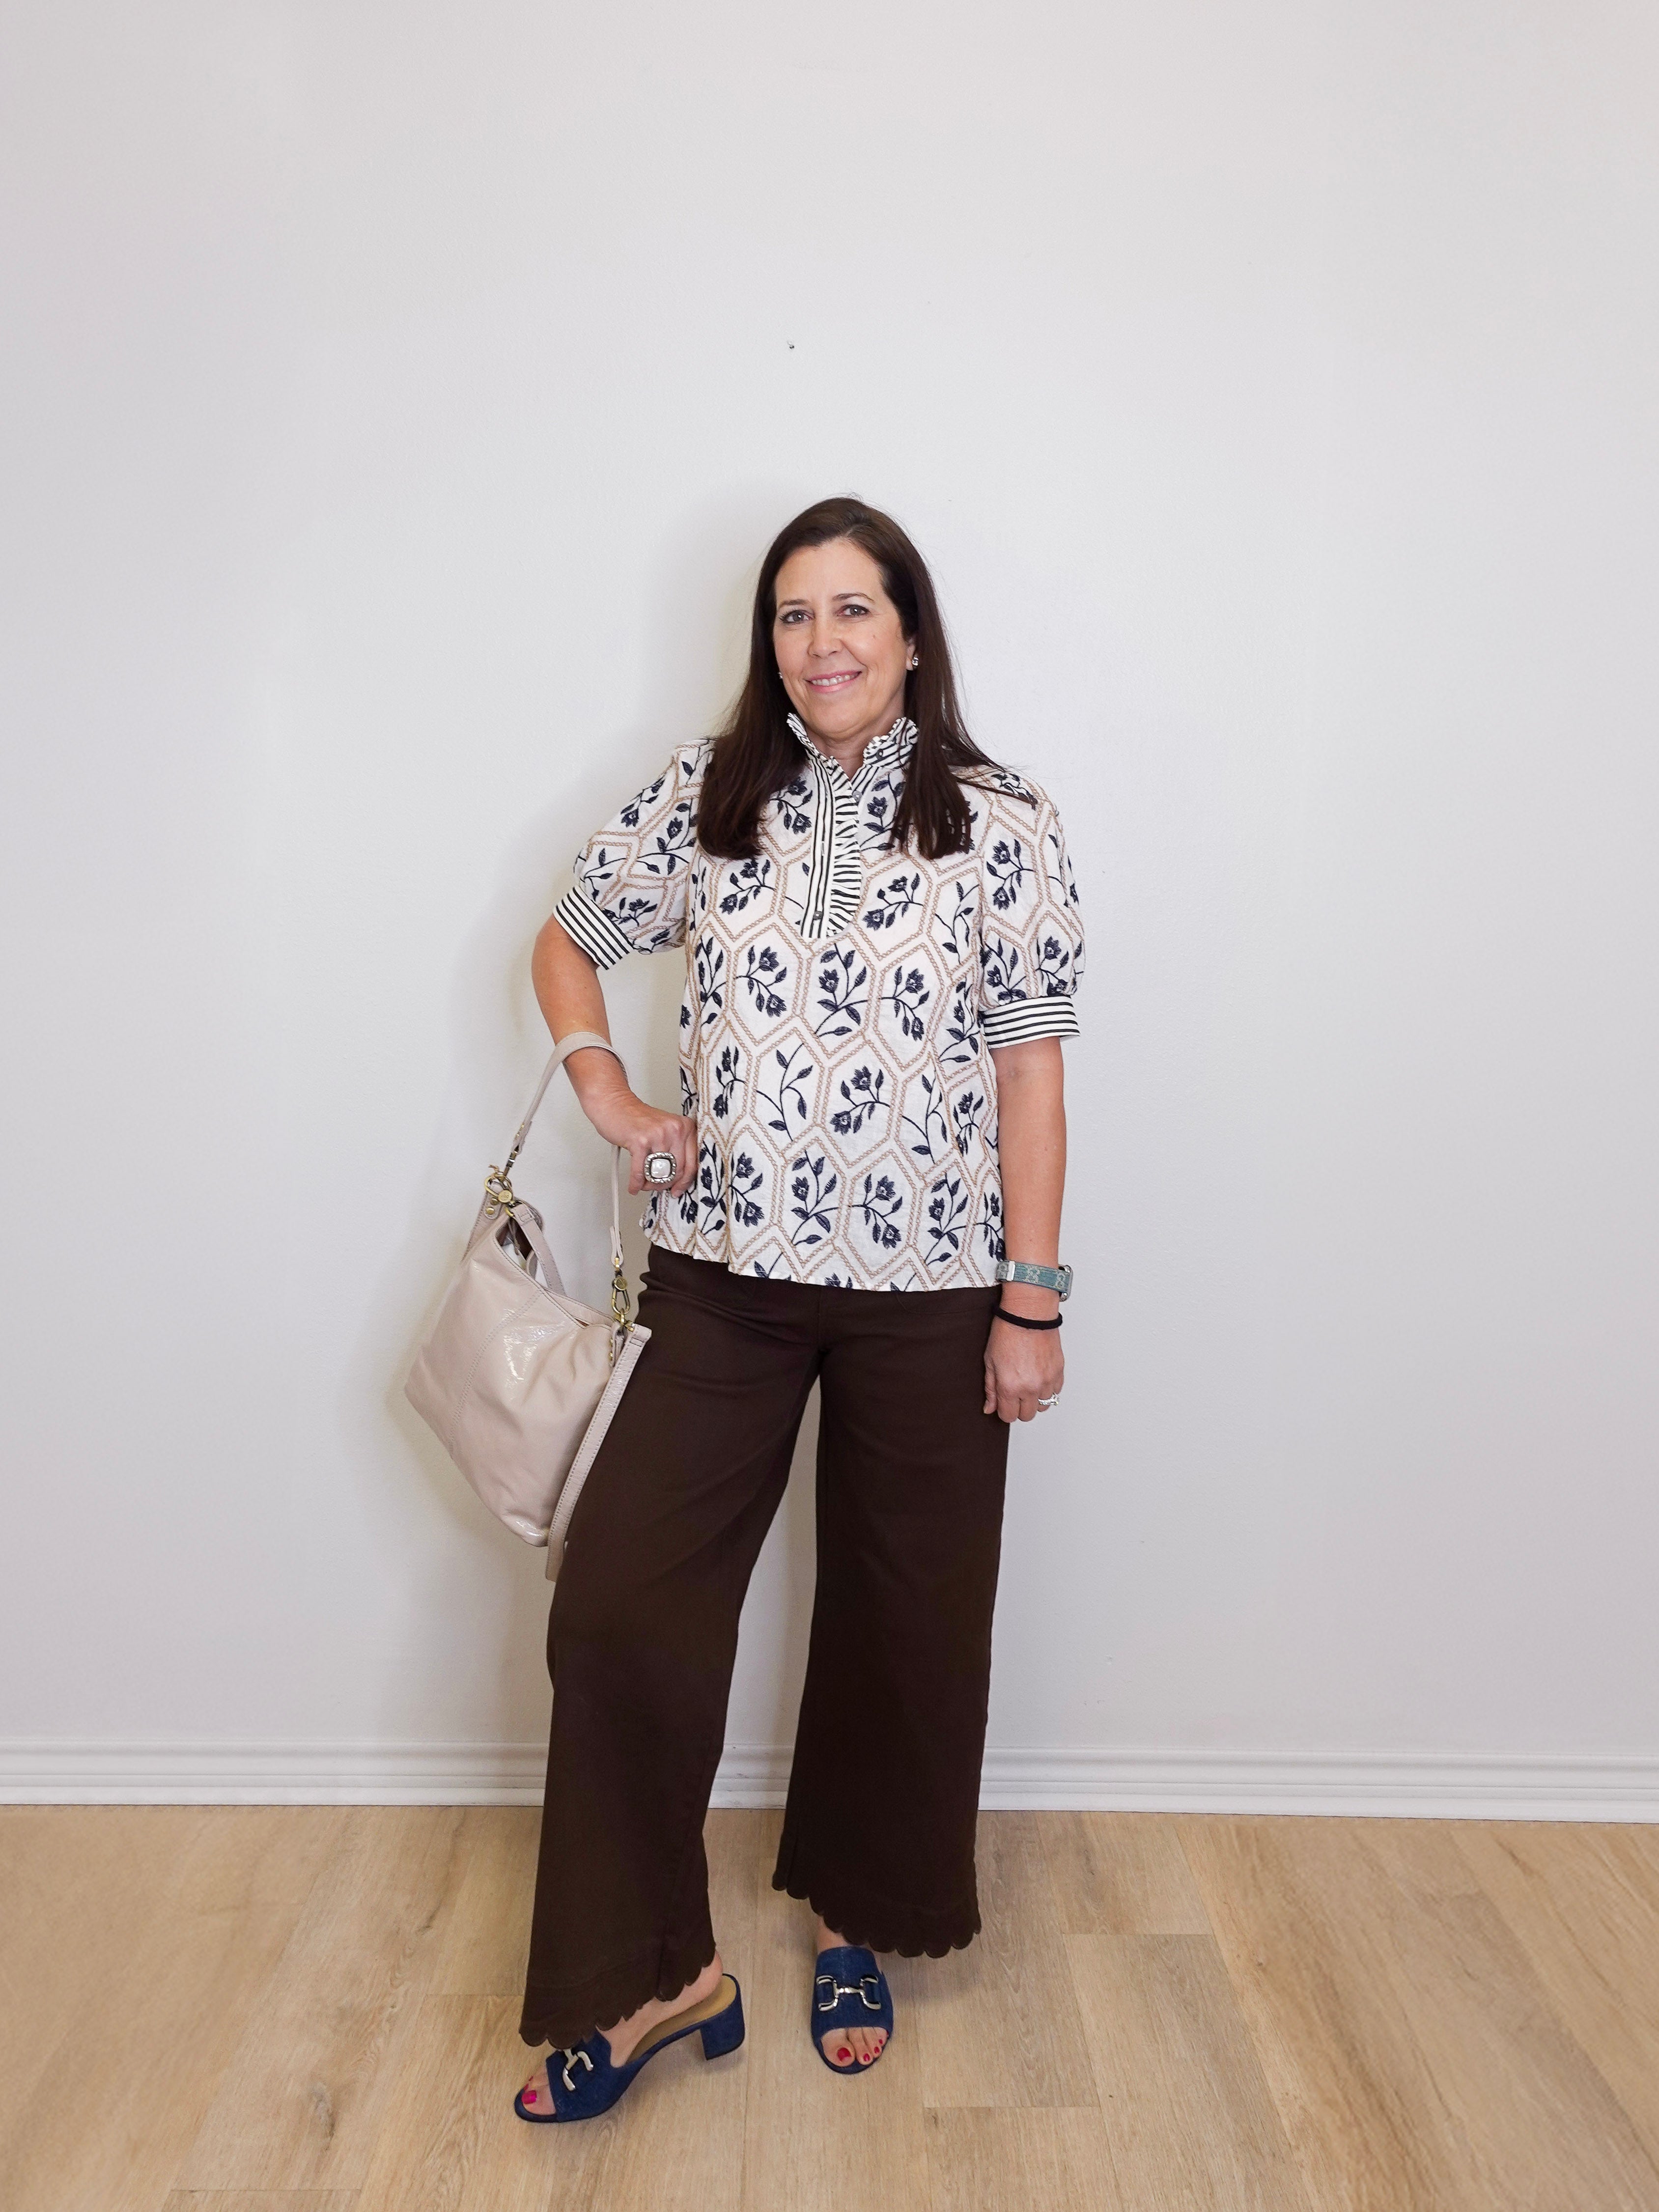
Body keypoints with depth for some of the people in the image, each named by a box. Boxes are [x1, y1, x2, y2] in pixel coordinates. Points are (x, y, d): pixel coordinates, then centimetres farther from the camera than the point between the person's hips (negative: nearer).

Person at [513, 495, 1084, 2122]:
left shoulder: (1003, 827, -3)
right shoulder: (702, 797, 3)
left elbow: (1028, 1071, -3)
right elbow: (568, 941, 16)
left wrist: (1032, 1302, -5)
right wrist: (605, 1089, -2)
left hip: (930, 1291, -1)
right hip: (726, 1271, 2)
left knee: (905, 1619, 12)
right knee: (619, 1605, -2)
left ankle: (857, 1925, 38)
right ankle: (654, 1974, 19)